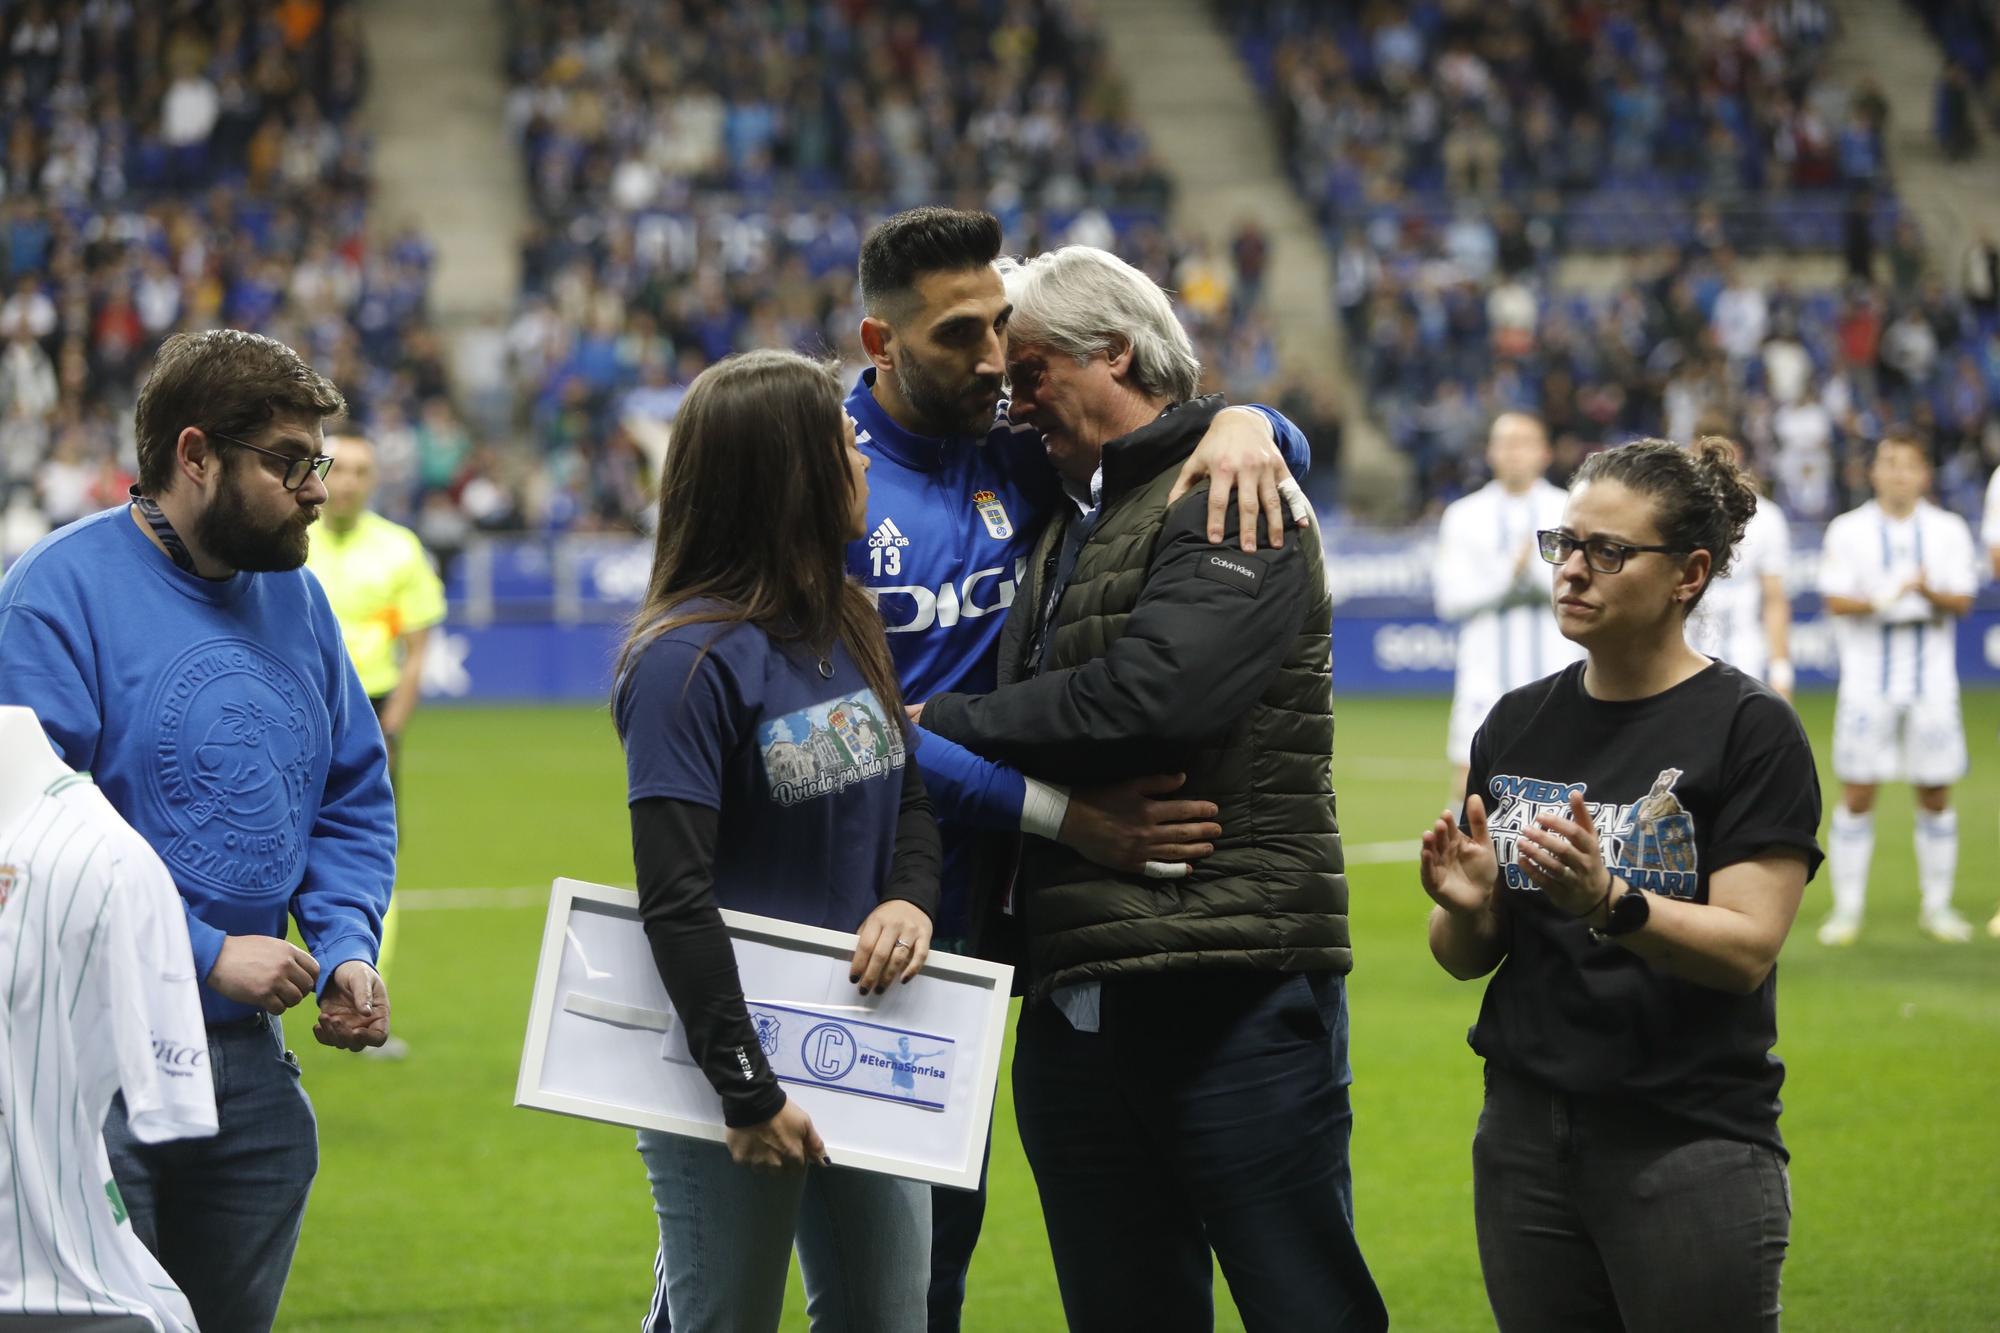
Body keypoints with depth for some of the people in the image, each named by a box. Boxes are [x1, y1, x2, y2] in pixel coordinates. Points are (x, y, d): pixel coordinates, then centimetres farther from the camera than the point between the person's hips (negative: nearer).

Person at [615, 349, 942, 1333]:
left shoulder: (847, 625, 7)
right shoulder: (689, 659, -15)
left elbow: (912, 796, 17)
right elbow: (676, 899, -18)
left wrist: (910, 898, -5)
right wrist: (744, 1088, -19)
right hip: (739, 1053, -7)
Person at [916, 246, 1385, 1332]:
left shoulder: (1234, 502, -5)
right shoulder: (1069, 520, 23)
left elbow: (1148, 700, -19)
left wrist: (942, 724, -7)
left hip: (1235, 991, -8)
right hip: (1074, 991, 9)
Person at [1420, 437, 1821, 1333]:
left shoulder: (1750, 729, -7)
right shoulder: (1518, 726, 9)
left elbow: (1747, 950, -16)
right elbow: (1466, 958, 11)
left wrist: (1609, 904, -31)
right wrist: (1465, 911, -12)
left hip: (1691, 1147, -5)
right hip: (1526, 1141, 5)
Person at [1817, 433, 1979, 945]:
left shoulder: (1949, 530, 6)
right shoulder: (1848, 531, 3)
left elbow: (1962, 601, -1)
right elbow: (1835, 600, -6)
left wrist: (1929, 592, -22)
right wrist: (1884, 600, -23)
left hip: (1932, 681, 1)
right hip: (1867, 681, -1)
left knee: (1935, 794, 5)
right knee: (1857, 793, -1)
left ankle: (1937, 907, 15)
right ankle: (1847, 908, 7)